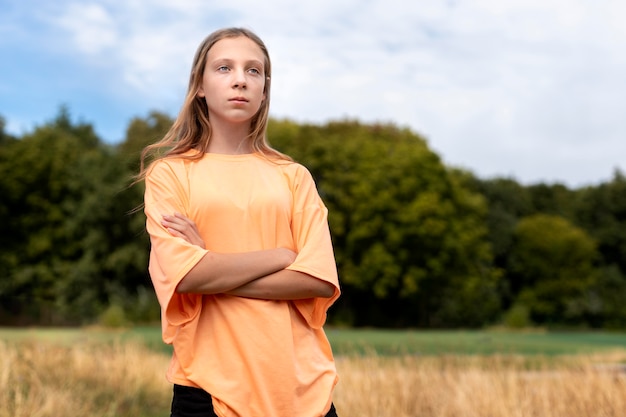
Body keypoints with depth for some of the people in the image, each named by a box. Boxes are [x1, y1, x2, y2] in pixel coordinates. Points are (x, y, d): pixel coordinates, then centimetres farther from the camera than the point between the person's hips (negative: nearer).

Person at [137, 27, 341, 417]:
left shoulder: (293, 176, 6)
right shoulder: (170, 173, 1)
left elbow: (320, 279, -5)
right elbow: (183, 274, -12)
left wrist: (215, 272, -11)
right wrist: (285, 254, -7)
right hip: (210, 386, -1)